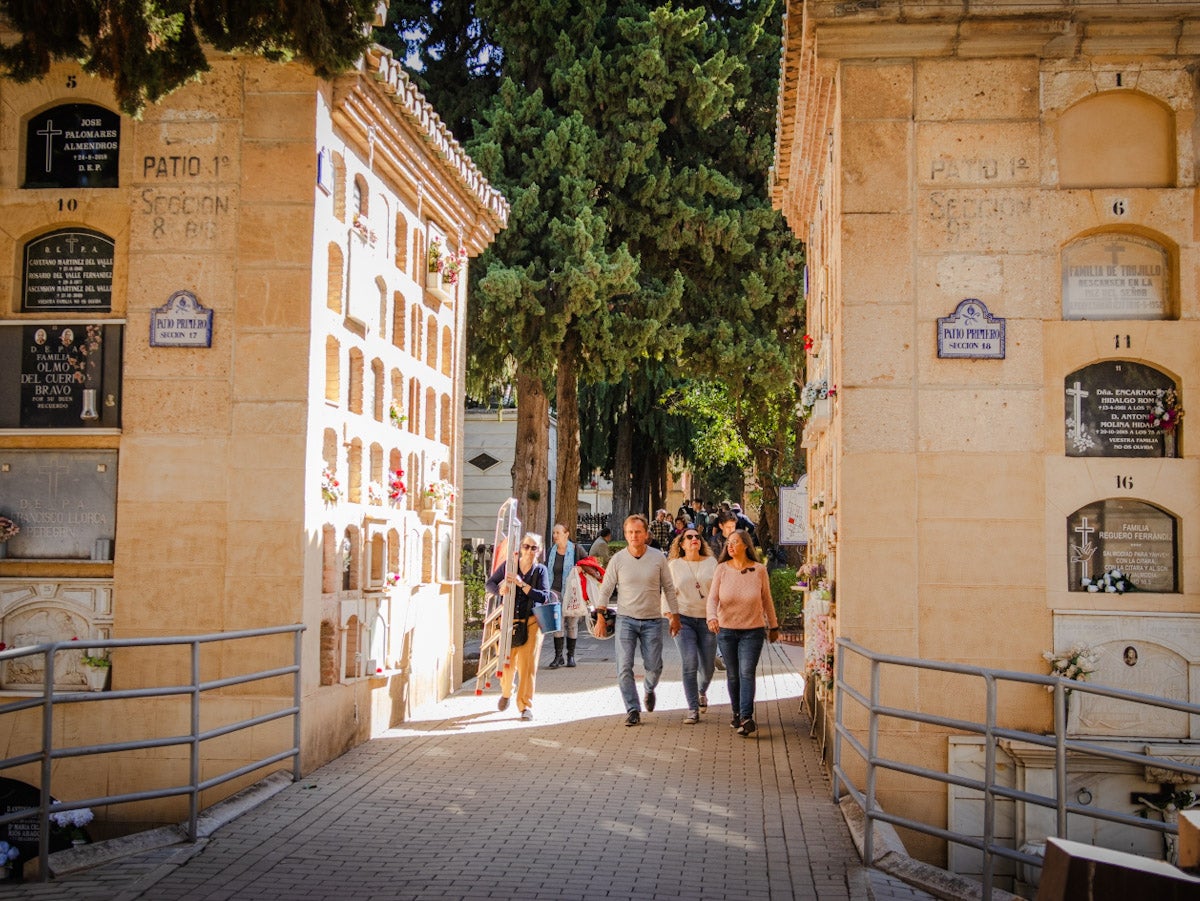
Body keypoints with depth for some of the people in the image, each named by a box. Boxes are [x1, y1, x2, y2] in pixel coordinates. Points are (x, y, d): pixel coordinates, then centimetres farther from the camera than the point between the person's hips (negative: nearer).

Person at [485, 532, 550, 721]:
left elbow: (544, 596, -12)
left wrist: (522, 584, -22)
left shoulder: (540, 571, -1)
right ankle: (506, 692, 38)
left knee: (527, 665, -7)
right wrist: (500, 589, -16)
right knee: (507, 662, 7)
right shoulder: (509, 565, 3)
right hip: (509, 620, 2)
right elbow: (490, 583, 7)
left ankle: (526, 705, 3)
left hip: (531, 622, -1)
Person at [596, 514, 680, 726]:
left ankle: (650, 689, 36)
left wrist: (674, 616, 5)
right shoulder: (617, 559, -2)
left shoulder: (658, 558, -1)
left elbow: (669, 588, 6)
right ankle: (633, 710, 2)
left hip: (652, 621, 0)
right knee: (624, 667, -8)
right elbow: (605, 589, 3)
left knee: (653, 667, 2)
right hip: (626, 619, 0)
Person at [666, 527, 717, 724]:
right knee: (690, 664, -12)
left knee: (708, 666, 7)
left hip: (707, 619, 1)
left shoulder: (711, 563, 5)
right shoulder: (674, 565, 4)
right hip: (684, 619, -1)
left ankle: (702, 692, 40)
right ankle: (693, 709, -4)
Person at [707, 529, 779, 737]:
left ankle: (747, 718, -16)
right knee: (732, 674, 10)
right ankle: (737, 713, 26)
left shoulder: (759, 570, -4)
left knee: (747, 672, -12)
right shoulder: (722, 569, -3)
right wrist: (712, 617, -26)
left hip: (753, 630, -2)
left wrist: (773, 626, 14)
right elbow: (712, 598, -6)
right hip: (726, 629, 2)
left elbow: (767, 600, 7)